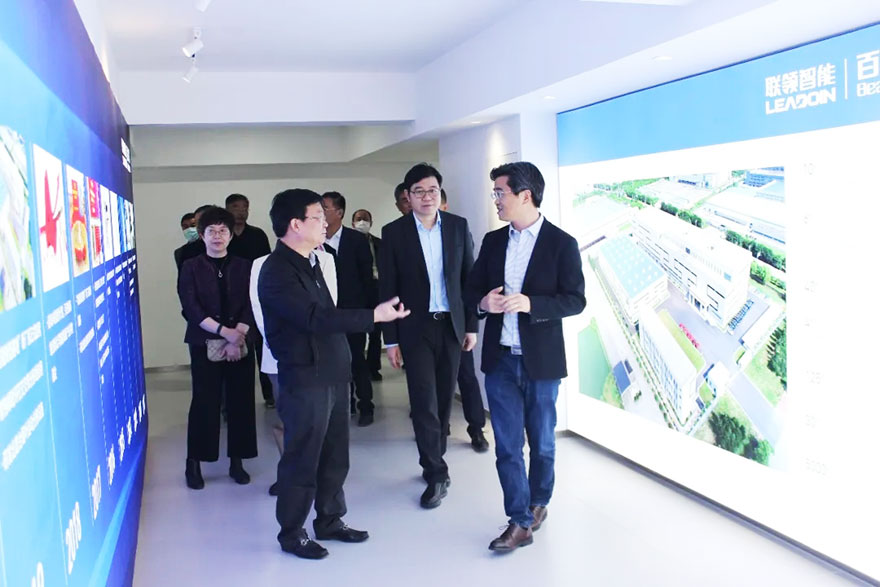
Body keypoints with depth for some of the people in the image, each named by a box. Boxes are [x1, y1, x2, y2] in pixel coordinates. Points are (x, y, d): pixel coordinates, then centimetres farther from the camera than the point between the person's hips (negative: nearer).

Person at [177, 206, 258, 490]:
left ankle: (237, 461, 14)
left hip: (241, 344, 2)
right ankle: (194, 463, 10)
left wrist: (237, 337, -13)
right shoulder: (191, 267, 2)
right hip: (204, 344, -2)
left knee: (241, 401, 3)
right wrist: (225, 332, -17)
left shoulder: (244, 267, 7)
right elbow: (191, 308, -8)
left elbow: (251, 306, 0)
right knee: (204, 401, -2)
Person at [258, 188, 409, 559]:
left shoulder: (309, 263, 13)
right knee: (302, 458, 4)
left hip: (332, 375, 8)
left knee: (334, 456, 16)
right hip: (304, 380, -8)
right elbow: (315, 318, -25)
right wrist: (374, 316, -26)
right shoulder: (277, 272, -16)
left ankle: (329, 521, 31)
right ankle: (291, 532, 20)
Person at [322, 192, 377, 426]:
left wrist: (369, 309, -3)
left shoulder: (357, 240, -3)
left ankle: (366, 407, 12)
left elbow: (367, 277, -1)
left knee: (357, 360, 1)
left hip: (352, 310, -2)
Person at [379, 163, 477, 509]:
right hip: (415, 328, -2)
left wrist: (472, 325, 3)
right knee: (424, 402, -5)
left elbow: (469, 278, 6)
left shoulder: (458, 226, 2)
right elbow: (387, 288, -3)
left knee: (443, 399, 11)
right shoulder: (394, 232, -4)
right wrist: (391, 339, -5)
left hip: (452, 325, 3)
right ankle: (437, 474, 5)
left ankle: (433, 463, 28)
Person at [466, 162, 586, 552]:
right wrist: (483, 302, -11)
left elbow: (575, 300, -9)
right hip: (500, 359, 3)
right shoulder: (493, 241, 7)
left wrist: (530, 303, -24)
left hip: (541, 360, -3)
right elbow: (473, 289, 12)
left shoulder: (561, 244, -6)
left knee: (541, 442, 13)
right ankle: (520, 523, 11)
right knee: (507, 445, 3)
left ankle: (538, 504, 35)